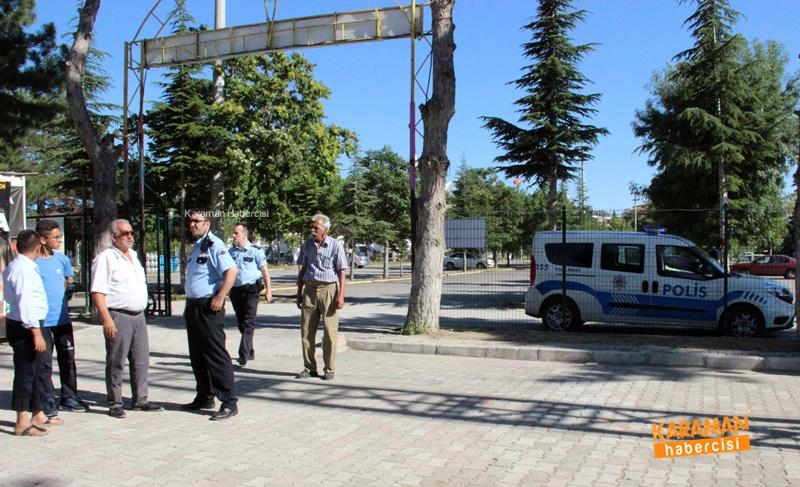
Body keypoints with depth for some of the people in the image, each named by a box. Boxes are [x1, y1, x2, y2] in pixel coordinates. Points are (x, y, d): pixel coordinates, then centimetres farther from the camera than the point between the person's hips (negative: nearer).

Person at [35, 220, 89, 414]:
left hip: (62, 318, 5)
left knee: (68, 360, 10)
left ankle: (69, 398, 21)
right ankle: (48, 401, 12)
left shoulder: (62, 259, 5)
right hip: (42, 320, -5)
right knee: (45, 363, 2)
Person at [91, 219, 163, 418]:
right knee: (116, 363, 1)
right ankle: (115, 403, 11)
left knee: (141, 360, 11)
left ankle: (140, 399, 21)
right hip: (118, 316, -8)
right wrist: (106, 319, -21)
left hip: (138, 315, 8)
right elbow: (97, 292, -15)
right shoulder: (106, 258, -9)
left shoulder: (133, 256, 16)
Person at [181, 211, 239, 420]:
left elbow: (231, 271, -25)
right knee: (197, 356, 16)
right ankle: (204, 398, 29)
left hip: (209, 307, -10)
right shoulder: (196, 246, 17)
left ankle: (229, 403, -2)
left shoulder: (214, 245, -12)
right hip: (194, 307, 10)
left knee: (215, 355, -7)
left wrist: (220, 298, -25)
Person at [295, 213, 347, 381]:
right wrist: (299, 293, 12)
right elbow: (302, 270, 16)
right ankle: (309, 368, 14)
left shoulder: (335, 246, -2)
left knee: (330, 332, -1)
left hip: (329, 289, -4)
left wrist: (341, 296, -11)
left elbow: (341, 272, -3)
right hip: (309, 290, 4)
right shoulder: (307, 245, 10)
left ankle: (329, 369, 9)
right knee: (307, 331, 4)